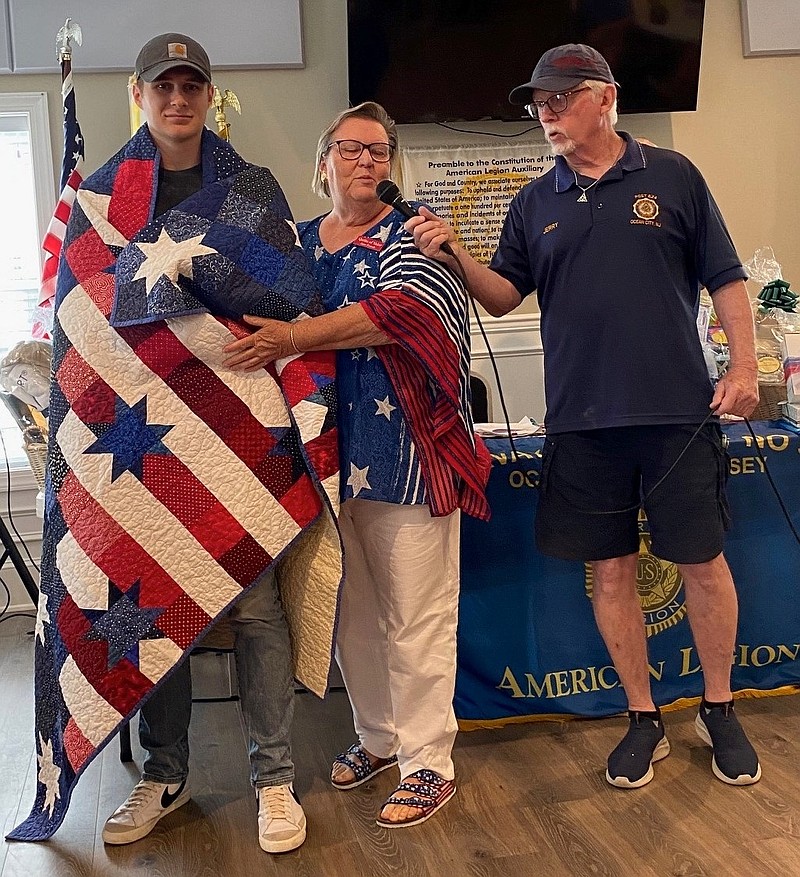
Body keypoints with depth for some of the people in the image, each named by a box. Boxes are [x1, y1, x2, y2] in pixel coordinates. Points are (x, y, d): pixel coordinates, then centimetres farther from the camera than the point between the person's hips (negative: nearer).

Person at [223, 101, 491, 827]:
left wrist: (296, 339, -26)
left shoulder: (412, 238, 0)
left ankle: (428, 762, 13)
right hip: (326, 458, 5)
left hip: (406, 454, -5)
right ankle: (377, 736, 33)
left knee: (416, 617, 0)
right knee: (351, 611, 14)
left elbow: (402, 309, -20)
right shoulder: (297, 245, 15)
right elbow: (261, 322, 17)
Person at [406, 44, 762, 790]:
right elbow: (503, 296, 6)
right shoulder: (534, 203, 10)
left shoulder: (672, 176, 4)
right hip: (582, 419, 2)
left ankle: (719, 710, 27)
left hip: (679, 409, -2)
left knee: (702, 562, 6)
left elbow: (724, 279, 5)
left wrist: (744, 366, -3)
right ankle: (643, 719, 24)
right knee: (609, 571, 7)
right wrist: (455, 256, -11)